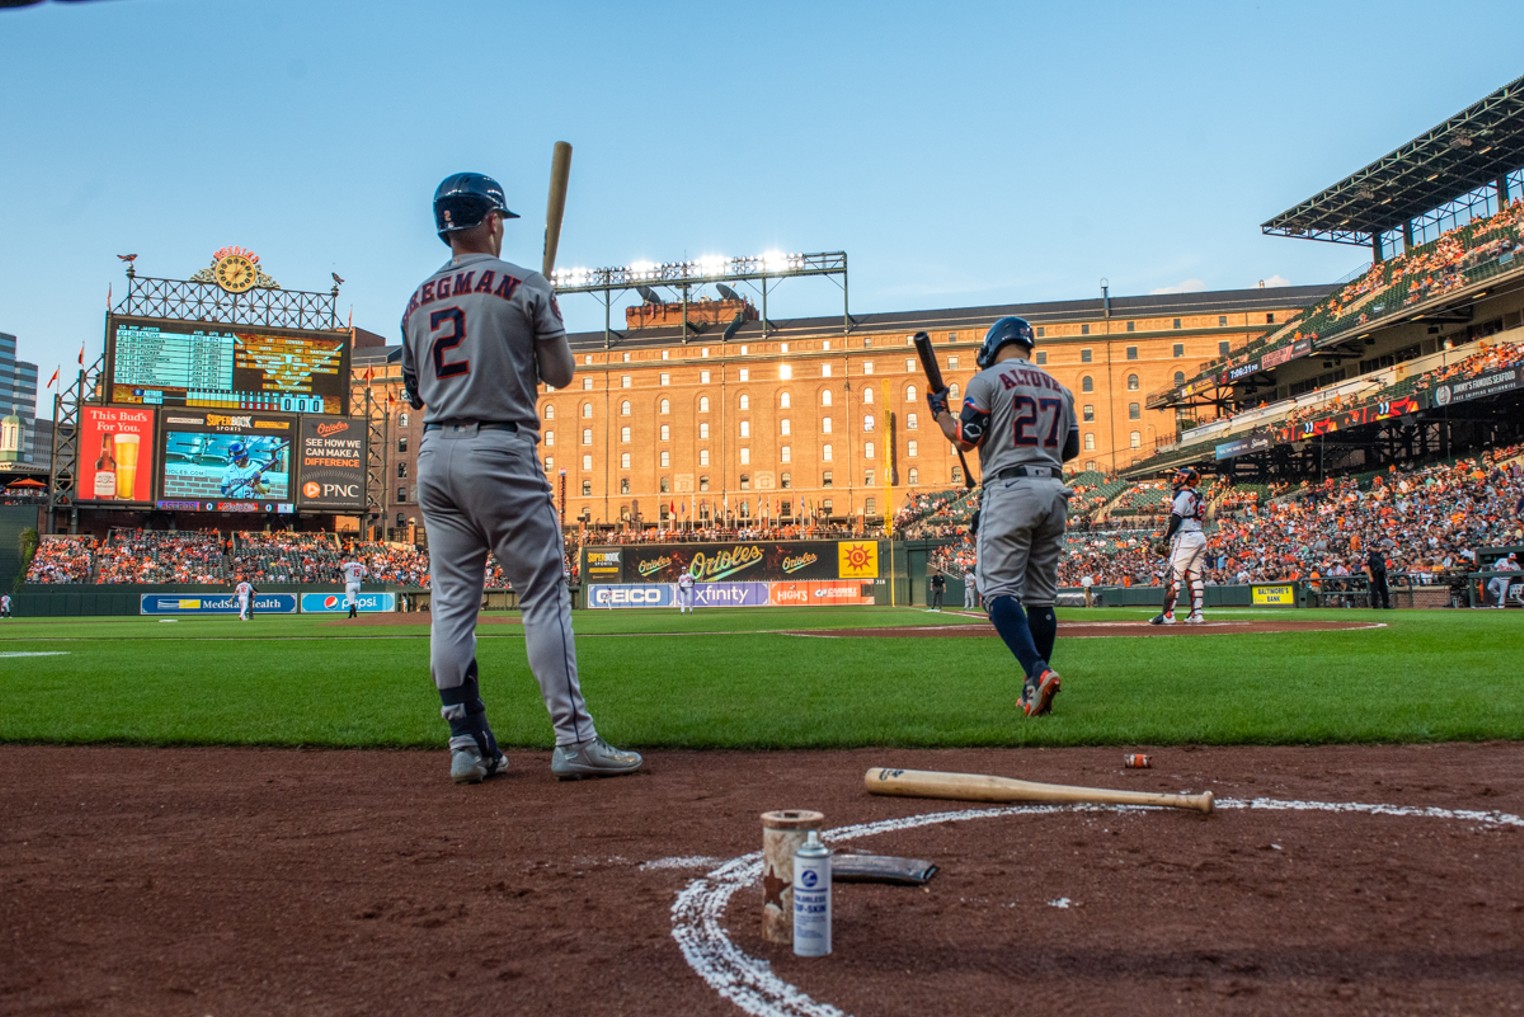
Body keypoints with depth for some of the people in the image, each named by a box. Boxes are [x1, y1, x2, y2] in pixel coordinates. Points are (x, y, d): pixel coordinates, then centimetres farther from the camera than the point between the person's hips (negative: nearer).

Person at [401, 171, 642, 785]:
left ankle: (467, 743, 10)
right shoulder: (525, 286, -1)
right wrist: (546, 323, 18)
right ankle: (573, 740, -4)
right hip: (502, 452, -5)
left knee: (451, 602, 7)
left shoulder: (418, 301, 15)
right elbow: (560, 375, 0)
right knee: (543, 596, -3)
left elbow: (416, 394, 19)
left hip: (435, 455, 6)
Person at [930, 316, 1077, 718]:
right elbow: (1071, 450, 20)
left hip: (1009, 489, -6)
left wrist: (939, 411, 11)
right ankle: (1035, 691, 13)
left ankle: (1037, 672, -27)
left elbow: (965, 441, -6)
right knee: (1041, 596, 9)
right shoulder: (1058, 388, 18)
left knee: (1000, 590, -9)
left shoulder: (987, 380, 0)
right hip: (1053, 490, 6)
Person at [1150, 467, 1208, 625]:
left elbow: (1176, 518, -17)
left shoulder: (1183, 494, -8)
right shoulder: (1197, 496, 19)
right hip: (1200, 537, 9)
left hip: (1186, 538, -9)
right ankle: (1196, 614, 8)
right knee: (1194, 576, 10)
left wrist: (1166, 538, -15)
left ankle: (1168, 615, -11)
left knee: (1173, 576, -9)